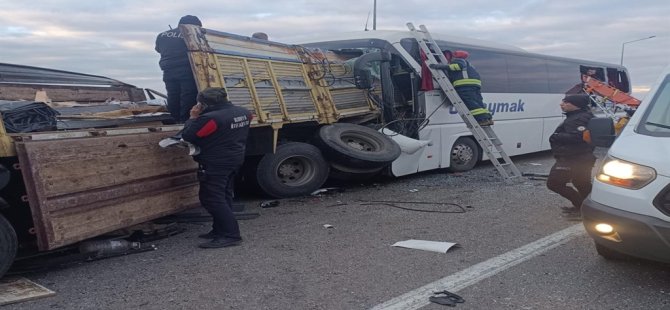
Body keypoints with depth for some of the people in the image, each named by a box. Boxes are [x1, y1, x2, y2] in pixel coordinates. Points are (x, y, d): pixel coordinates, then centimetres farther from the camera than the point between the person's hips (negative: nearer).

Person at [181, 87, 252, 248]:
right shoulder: (243, 113, 3)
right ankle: (220, 230, 25)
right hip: (235, 160, 9)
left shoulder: (210, 118, -24)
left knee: (211, 199, -5)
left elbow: (187, 136, -17)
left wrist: (193, 118, -2)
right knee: (224, 196, 17)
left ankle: (231, 235, -8)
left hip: (215, 164, -9)